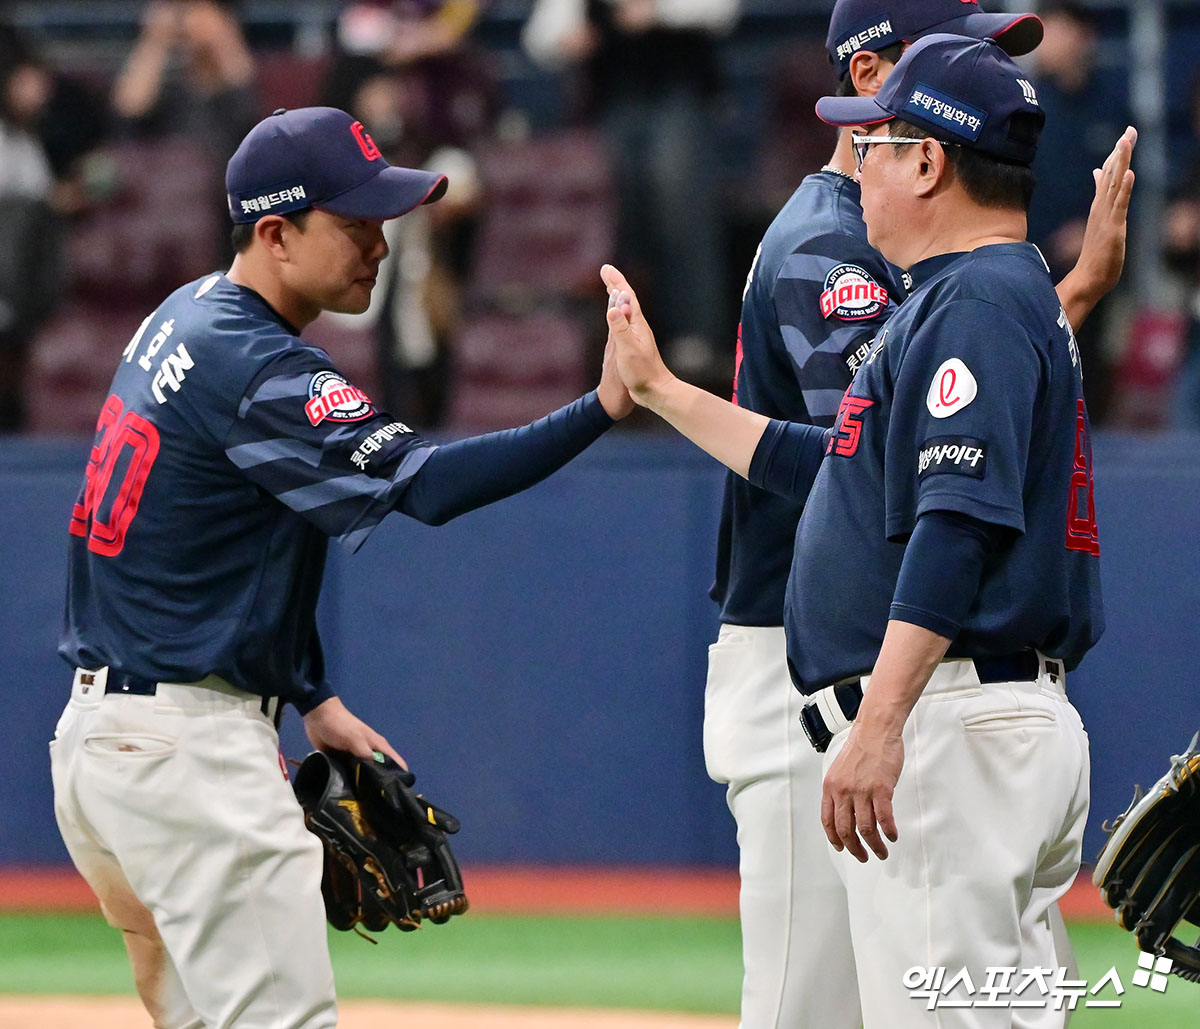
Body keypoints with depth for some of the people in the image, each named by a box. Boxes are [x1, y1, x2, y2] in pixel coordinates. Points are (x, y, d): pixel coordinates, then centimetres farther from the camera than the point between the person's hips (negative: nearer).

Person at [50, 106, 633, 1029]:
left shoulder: (186, 320, 13)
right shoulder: (254, 368, -18)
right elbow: (426, 485, -30)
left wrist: (313, 700, 17)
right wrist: (604, 406, -36)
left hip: (96, 735, 10)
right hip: (188, 749, -10)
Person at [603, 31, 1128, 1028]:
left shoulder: (976, 303, -11)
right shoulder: (1001, 293, 23)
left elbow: (959, 526, -23)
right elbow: (823, 464, 33)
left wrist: (880, 727, -30)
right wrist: (658, 388, 37)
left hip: (951, 724, -11)